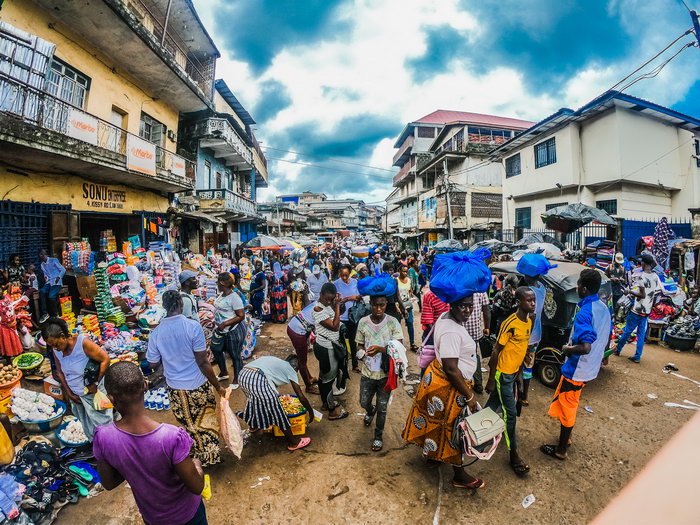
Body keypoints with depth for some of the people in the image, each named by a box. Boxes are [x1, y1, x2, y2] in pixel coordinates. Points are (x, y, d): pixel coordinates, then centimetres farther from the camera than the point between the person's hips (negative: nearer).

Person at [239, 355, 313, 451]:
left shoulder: (276, 362, 32)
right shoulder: (290, 369, 15)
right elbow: (301, 397, 17)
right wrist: (311, 412, 31)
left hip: (243, 374, 8)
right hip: (257, 380, -8)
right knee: (277, 411, 9)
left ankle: (253, 425, 62)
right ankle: (293, 442, 23)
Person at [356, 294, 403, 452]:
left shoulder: (393, 322, -13)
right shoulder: (363, 322, -7)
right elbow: (359, 345, 4)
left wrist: (380, 349, -32)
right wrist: (362, 351, -19)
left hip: (386, 374, -2)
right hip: (367, 372, 2)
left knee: (382, 408, 11)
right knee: (364, 403, 17)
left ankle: (378, 436, 36)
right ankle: (370, 411, 54)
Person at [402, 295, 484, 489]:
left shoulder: (447, 317, -1)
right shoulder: (451, 331, -32)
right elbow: (451, 368, -30)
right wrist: (469, 395, -19)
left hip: (437, 377, 10)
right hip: (448, 386, -9)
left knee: (436, 419, 27)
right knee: (451, 427, 9)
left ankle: (432, 452, 51)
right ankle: (460, 477, 31)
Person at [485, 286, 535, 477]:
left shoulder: (529, 321, 1)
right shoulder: (510, 324, -24)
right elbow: (496, 351, -20)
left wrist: (518, 371, 18)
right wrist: (491, 380, -16)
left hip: (514, 372, 8)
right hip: (502, 374, -7)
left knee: (494, 406, 21)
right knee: (510, 413, 1)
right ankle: (514, 454, 15)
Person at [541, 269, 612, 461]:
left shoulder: (584, 313, -27)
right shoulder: (604, 308, 1)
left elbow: (585, 347, -32)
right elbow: (607, 341, 12)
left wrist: (568, 349, -14)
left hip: (576, 370, -9)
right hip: (591, 369, 9)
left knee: (566, 407, 7)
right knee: (570, 403, 25)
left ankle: (561, 450, 22)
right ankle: (566, 436, 41)